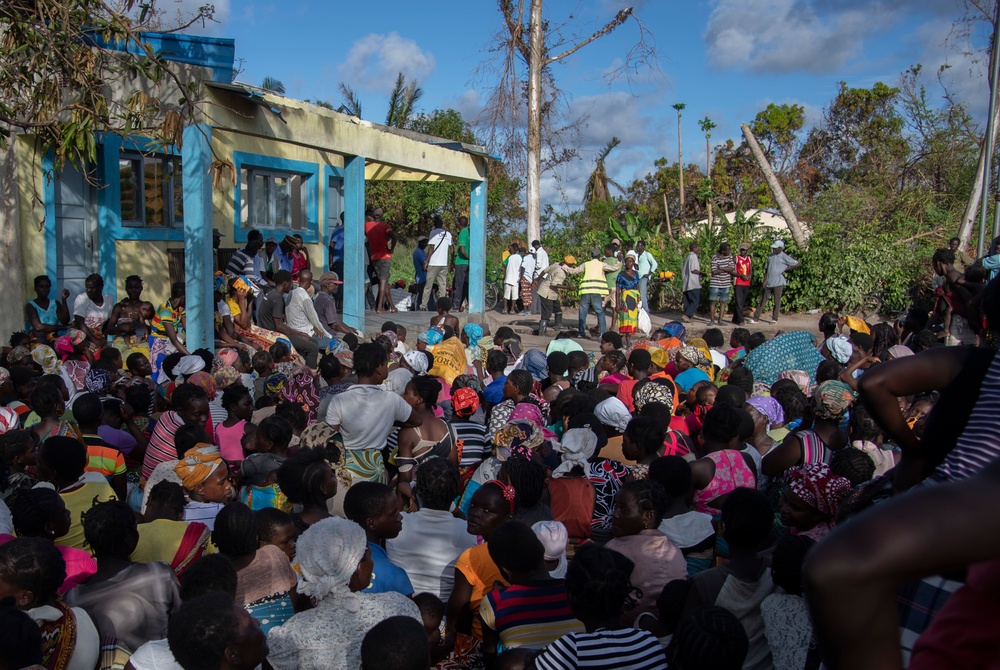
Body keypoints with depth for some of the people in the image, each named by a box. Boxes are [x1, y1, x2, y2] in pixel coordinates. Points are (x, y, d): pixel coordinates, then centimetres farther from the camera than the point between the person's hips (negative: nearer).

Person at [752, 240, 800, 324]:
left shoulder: (784, 257, -5)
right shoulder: (770, 256, 12)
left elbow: (797, 264, -4)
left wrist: (787, 269, -11)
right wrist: (765, 280, 4)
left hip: (778, 283, -5)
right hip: (768, 283, 5)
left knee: (777, 301, 2)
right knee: (763, 300, 4)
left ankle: (774, 318, 11)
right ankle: (756, 318, 6)